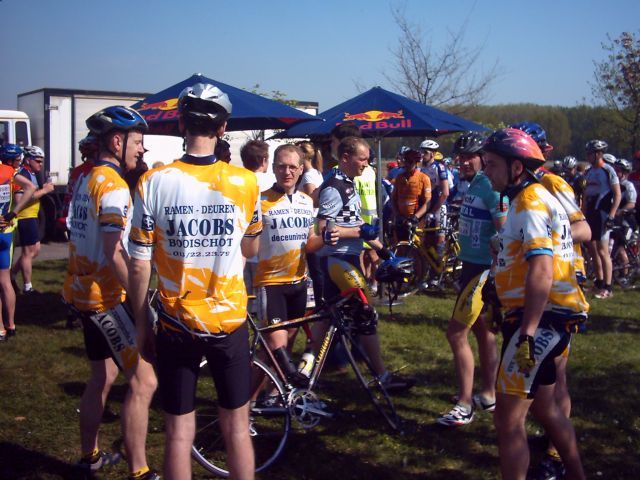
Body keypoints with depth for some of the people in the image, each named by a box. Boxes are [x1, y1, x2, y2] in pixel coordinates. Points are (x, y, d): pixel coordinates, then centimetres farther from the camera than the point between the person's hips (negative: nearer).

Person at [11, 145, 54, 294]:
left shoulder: (31, 174, 16)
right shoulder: (23, 175, -17)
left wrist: (44, 188, 4)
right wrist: (44, 190, -25)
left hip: (31, 217, 10)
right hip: (26, 218, -10)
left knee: (35, 250, 17)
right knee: (29, 252, -1)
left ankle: (12, 274, 24)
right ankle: (27, 288, 7)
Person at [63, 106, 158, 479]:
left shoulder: (86, 180, 12)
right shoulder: (113, 186, -18)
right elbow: (114, 253, -24)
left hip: (82, 290, 10)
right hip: (106, 297, -10)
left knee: (103, 376, 21)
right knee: (144, 380, -7)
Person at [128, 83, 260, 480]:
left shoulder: (154, 182, -9)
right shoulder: (246, 181, -6)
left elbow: (140, 266, -6)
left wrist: (142, 326, 5)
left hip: (176, 326, -1)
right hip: (230, 321, 1)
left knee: (179, 433, 11)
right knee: (237, 428, 15)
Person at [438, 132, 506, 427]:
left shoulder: (490, 187, -18)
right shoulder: (472, 184, 11)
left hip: (483, 270, -10)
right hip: (472, 266, 10)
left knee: (456, 334, -8)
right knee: (482, 330, 16)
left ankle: (464, 406, 1)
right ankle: (488, 395, 28)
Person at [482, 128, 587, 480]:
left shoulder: (530, 202, -15)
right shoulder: (533, 197, 16)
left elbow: (541, 270, -26)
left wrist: (527, 334, -30)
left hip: (540, 320, -11)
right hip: (546, 318, 11)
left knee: (508, 420, -9)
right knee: (544, 407, 24)